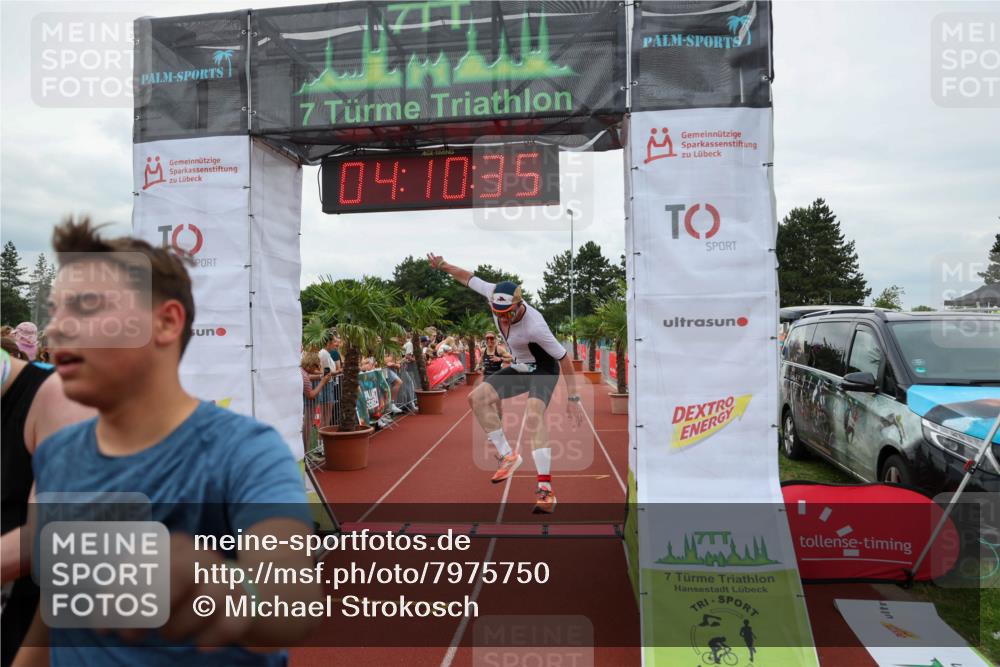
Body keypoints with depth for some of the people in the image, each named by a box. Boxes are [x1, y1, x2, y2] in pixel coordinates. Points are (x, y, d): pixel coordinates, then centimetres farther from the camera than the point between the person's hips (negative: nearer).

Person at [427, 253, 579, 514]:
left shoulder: (535, 326, -35)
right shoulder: (496, 296, -20)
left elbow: (564, 359, -25)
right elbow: (468, 277, 0)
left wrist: (572, 398, -21)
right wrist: (443, 265, 10)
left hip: (543, 371, -7)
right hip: (519, 368, 7)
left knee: (533, 417, -31)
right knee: (477, 397, -6)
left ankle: (545, 489, -31)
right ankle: (507, 455, -1)